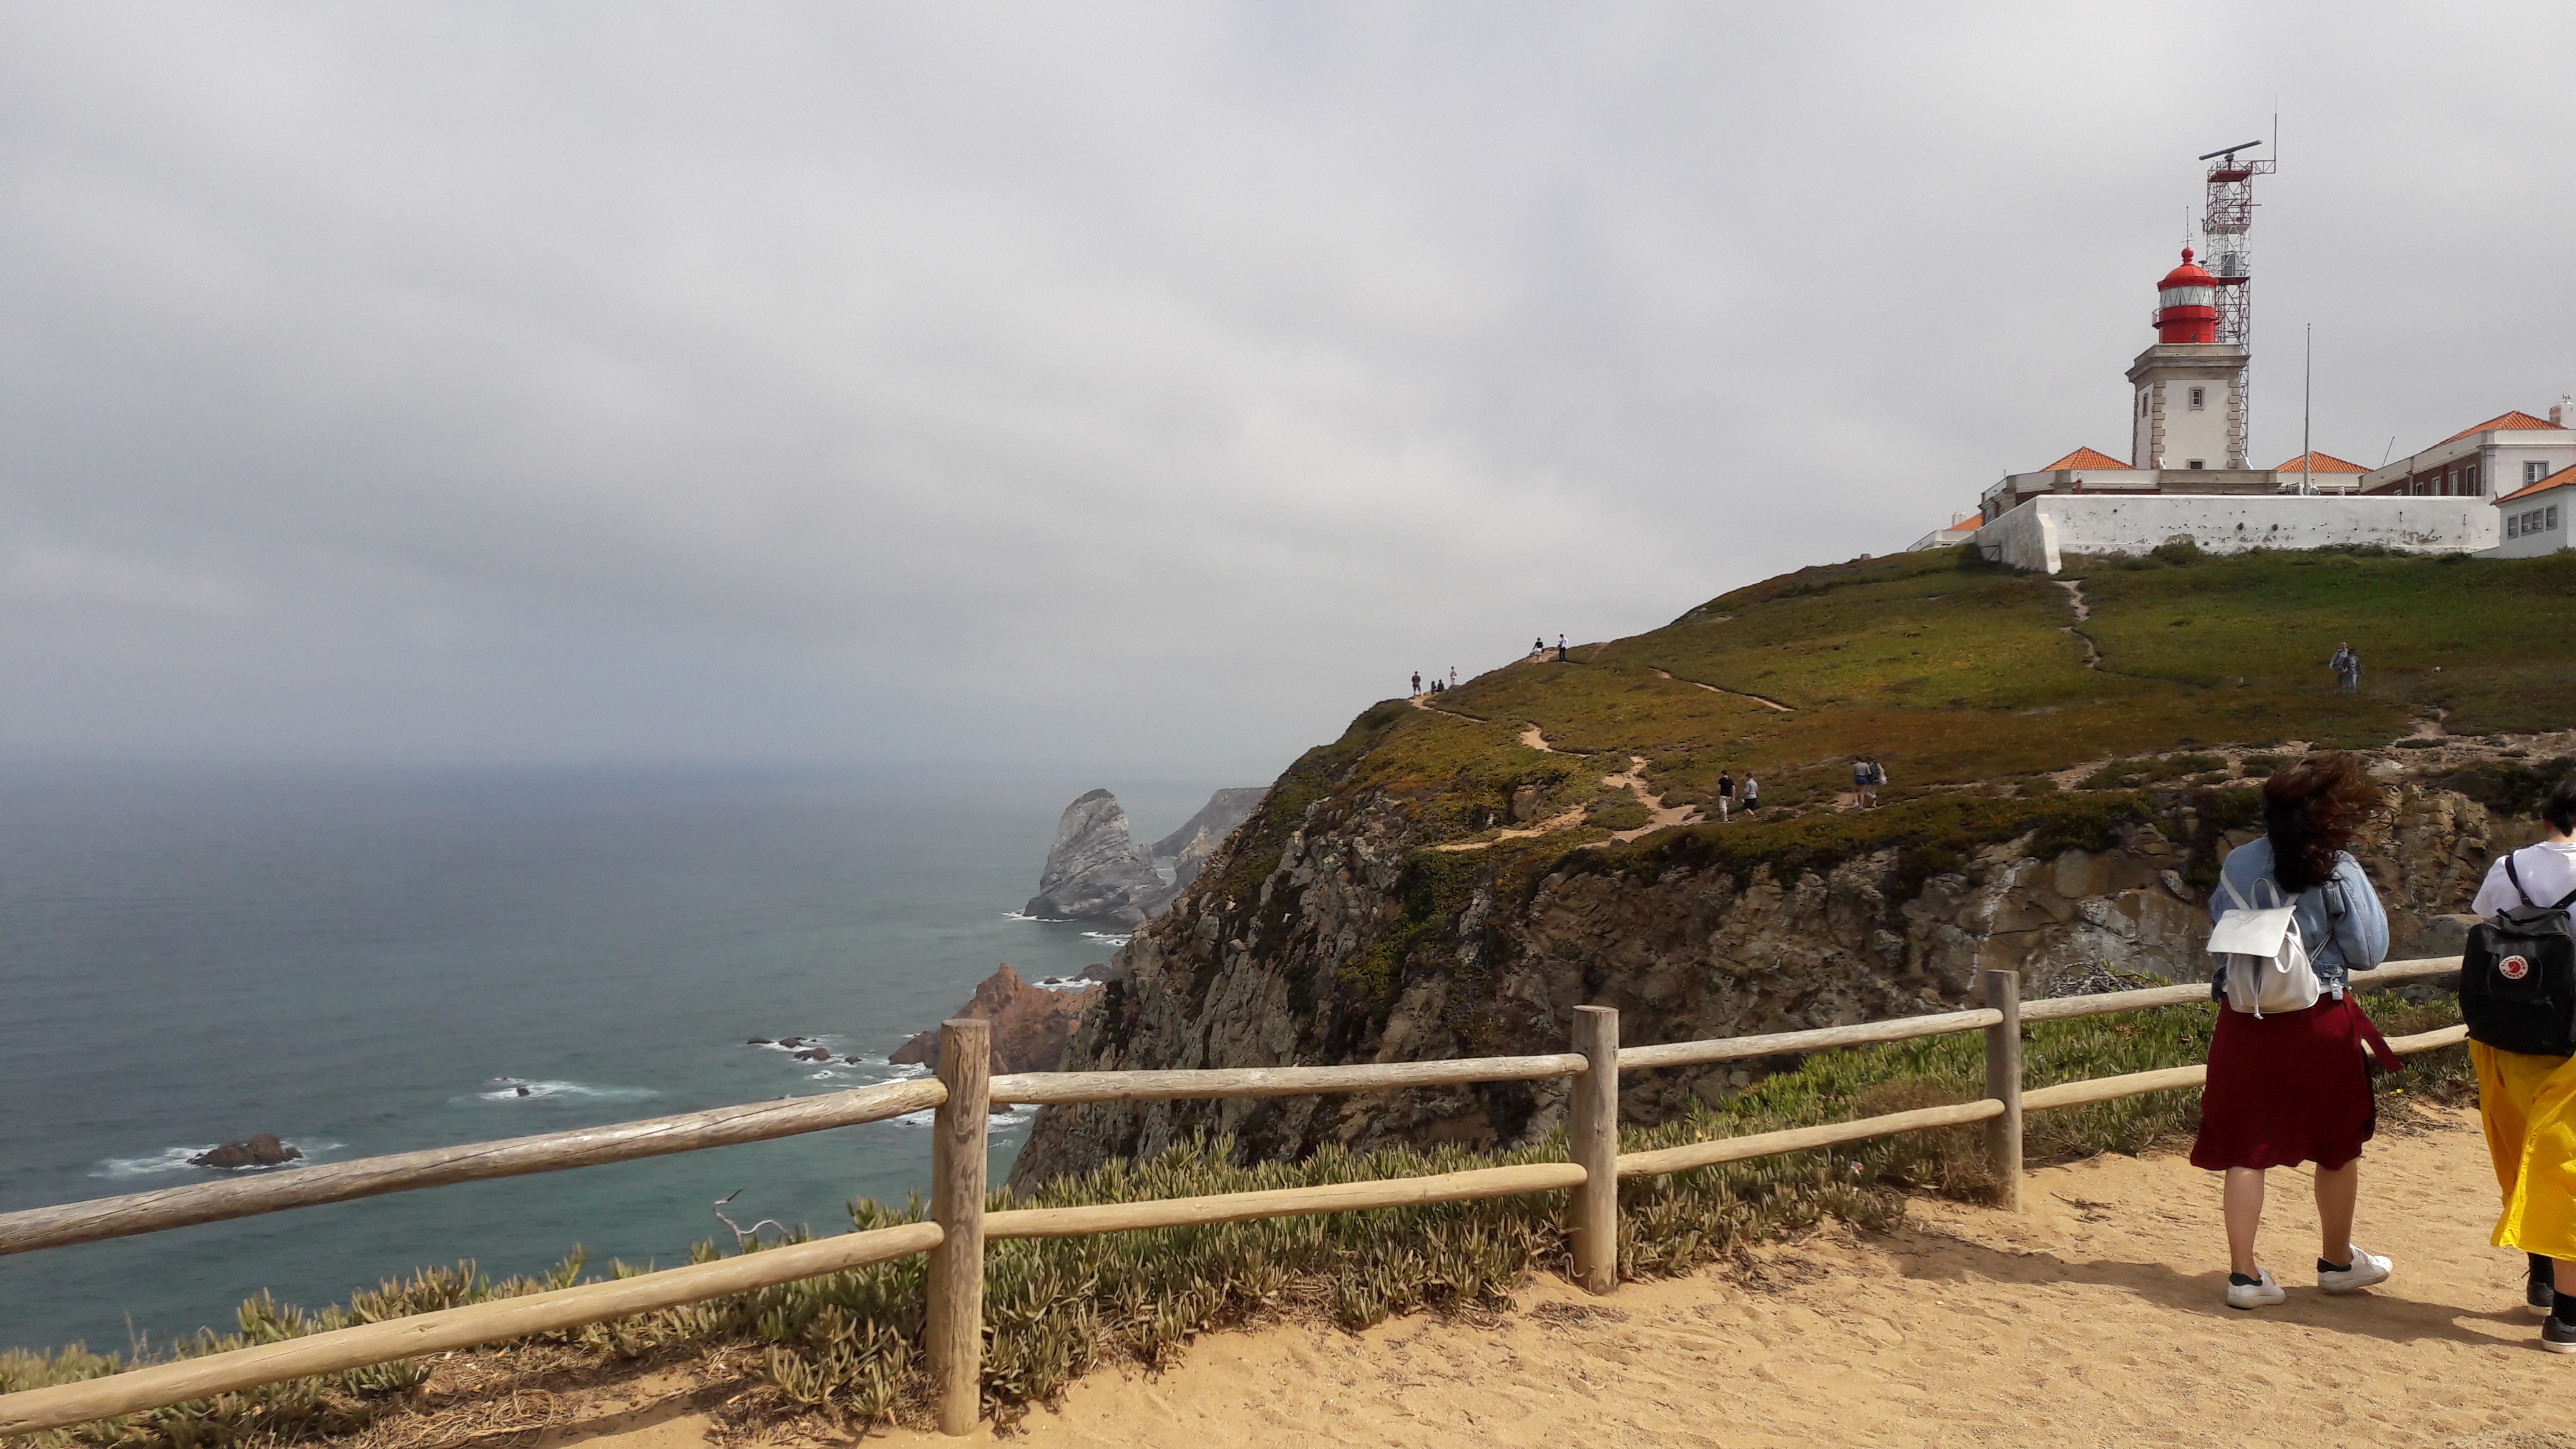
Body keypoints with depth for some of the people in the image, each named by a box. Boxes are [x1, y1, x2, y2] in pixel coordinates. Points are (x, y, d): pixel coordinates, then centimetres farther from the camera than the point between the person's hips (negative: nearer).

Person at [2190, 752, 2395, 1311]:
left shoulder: (2237, 865, -1)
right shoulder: (2337, 872, -12)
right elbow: (2369, 952, -5)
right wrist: (2361, 888, 5)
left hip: (2244, 1023, 2)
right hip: (2320, 1024, -2)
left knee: (2245, 1149, 6)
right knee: (2337, 1147, 18)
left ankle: (2244, 1274, 5)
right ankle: (2338, 1262, 34)